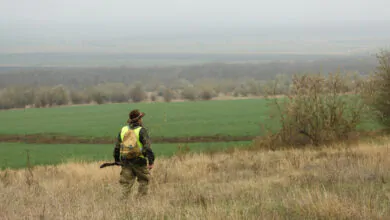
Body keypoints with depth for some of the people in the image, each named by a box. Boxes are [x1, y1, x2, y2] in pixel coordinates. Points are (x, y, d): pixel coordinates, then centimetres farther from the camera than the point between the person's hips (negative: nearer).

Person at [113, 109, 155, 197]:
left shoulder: (123, 130, 7)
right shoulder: (142, 131, -8)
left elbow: (117, 147, 11)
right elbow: (147, 148, -15)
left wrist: (117, 160, 23)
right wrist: (151, 162, -14)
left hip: (125, 161, 4)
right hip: (139, 161, -4)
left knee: (126, 183, 7)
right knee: (144, 181, 12)